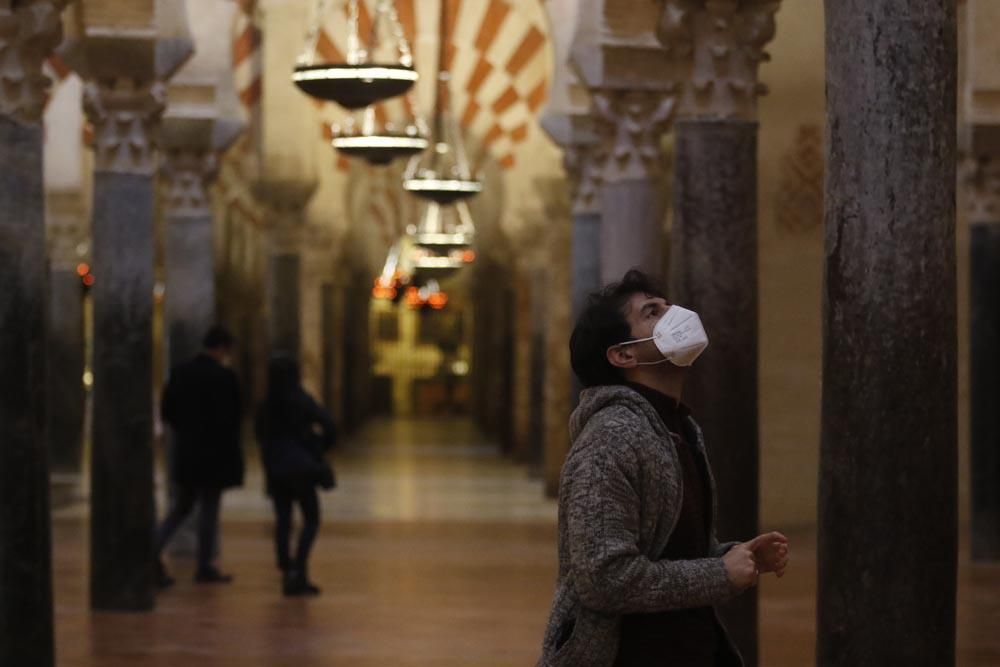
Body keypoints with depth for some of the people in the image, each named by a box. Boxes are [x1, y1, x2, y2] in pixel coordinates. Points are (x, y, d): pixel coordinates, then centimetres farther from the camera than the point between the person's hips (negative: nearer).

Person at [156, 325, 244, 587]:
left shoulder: (180, 372, 4)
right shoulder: (224, 376, -15)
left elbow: (166, 411, 6)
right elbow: (231, 418, -18)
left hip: (185, 454, 5)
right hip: (215, 455, -5)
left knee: (181, 507, 16)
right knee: (209, 509, 5)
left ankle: (155, 549, -3)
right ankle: (205, 568, 12)